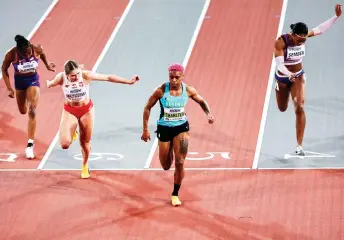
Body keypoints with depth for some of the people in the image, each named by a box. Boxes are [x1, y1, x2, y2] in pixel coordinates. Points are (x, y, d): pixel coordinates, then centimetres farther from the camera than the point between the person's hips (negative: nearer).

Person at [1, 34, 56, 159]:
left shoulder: (37, 48, -27)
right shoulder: (11, 54, -29)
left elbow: (42, 54, -1)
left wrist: (47, 64, 16)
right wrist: (9, 88, -14)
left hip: (33, 80, -1)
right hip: (19, 81, 1)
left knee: (32, 111, -15)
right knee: (23, 111, 19)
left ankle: (30, 144, -15)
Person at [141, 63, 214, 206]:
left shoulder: (188, 90, -10)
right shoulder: (161, 91, -17)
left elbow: (202, 102, 9)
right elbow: (147, 107, -7)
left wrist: (209, 114, -11)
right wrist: (145, 129, -9)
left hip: (181, 127, 1)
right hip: (164, 129, 0)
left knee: (180, 163, -9)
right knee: (166, 166, 10)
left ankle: (175, 194, 8)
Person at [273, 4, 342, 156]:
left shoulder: (304, 36, -18)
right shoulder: (281, 42, -31)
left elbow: (320, 29, -1)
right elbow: (279, 63, -35)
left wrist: (336, 16, -7)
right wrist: (289, 74, -53)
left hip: (298, 76, 1)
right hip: (282, 77, -1)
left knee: (299, 108, -14)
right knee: (282, 109, 21)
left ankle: (299, 145, -9)